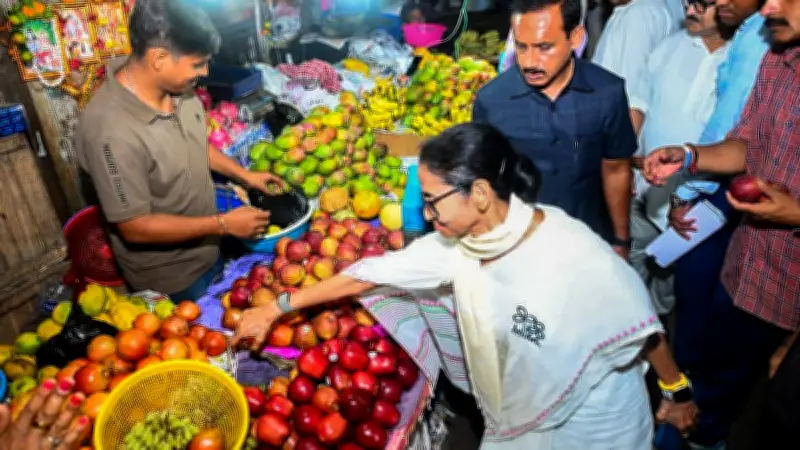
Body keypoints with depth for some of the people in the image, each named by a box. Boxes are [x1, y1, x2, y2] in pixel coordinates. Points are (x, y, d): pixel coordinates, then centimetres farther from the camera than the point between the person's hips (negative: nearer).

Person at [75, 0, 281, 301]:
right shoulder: (110, 129, -34)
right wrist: (223, 223, -24)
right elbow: (135, 227, -27)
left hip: (206, 249, 7)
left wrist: (245, 175, 4)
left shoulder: (178, 90, -12)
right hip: (168, 276, -7)